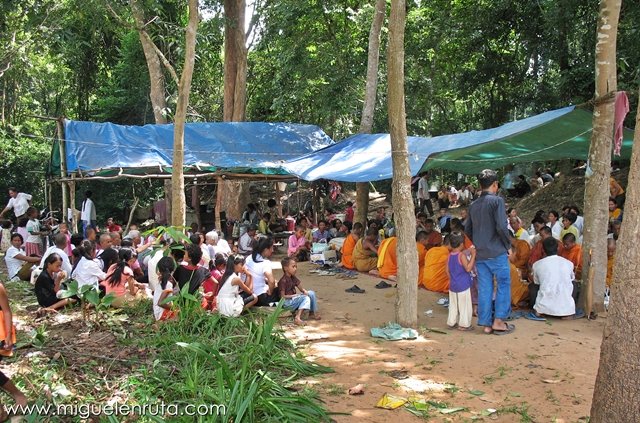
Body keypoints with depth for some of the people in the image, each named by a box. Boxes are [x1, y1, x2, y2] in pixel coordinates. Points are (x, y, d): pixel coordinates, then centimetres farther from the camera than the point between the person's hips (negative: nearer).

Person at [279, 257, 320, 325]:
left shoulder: (293, 278, 10)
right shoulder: (283, 281, -17)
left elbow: (301, 289, 12)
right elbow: (282, 297, -19)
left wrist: (304, 291, -11)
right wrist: (295, 295, -20)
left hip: (294, 299, 9)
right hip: (287, 302, -9)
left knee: (311, 293, 3)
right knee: (306, 298, -26)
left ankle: (312, 313, 9)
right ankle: (297, 318, -36)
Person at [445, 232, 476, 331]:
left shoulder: (449, 256, 3)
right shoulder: (462, 255, -16)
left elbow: (447, 270, 7)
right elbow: (468, 268, -25)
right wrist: (473, 255, -23)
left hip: (452, 285, 6)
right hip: (463, 285, -6)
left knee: (453, 304, 16)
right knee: (464, 305, 3)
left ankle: (452, 322, 21)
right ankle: (463, 324, 6)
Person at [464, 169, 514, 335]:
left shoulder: (473, 205, 11)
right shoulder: (497, 201, -9)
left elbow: (467, 230, 15)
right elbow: (501, 227, -17)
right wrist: (508, 245, -5)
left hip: (479, 254, 6)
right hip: (496, 252, -6)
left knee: (484, 288, 8)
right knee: (504, 284, 6)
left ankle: (487, 324, 11)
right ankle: (498, 321, 3)